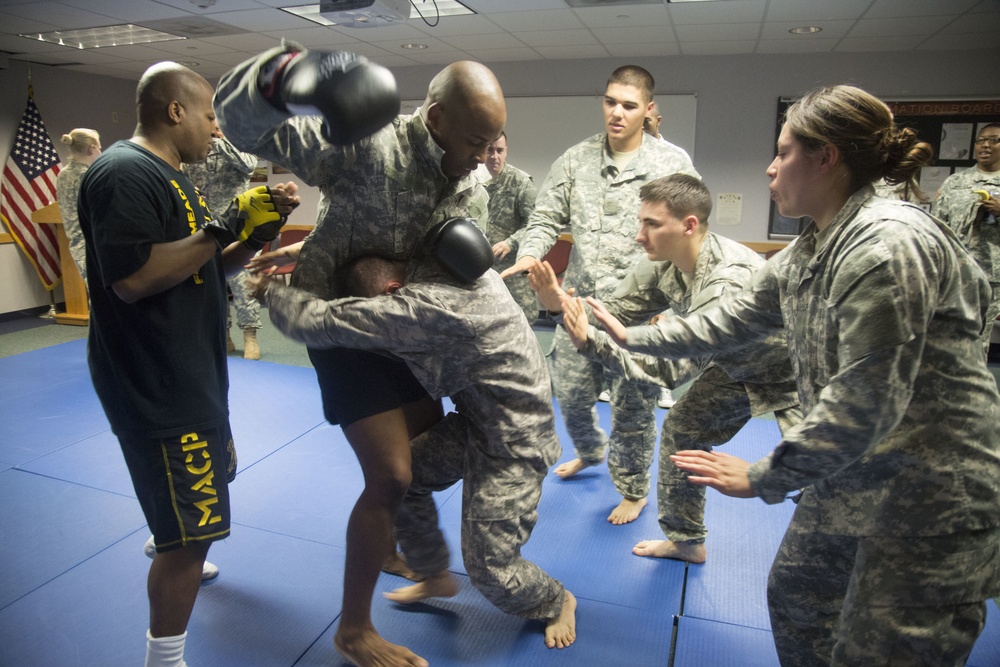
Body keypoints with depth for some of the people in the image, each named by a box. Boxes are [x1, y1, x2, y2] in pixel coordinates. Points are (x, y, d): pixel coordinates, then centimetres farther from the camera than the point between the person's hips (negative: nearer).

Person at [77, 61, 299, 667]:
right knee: (193, 531, -6)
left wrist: (255, 233, 0)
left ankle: (174, 559, 59)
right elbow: (132, 279, -28)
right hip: (156, 386, -11)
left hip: (193, 373, 11)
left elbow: (204, 269, 15)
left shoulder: (171, 176, 14)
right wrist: (224, 226, -25)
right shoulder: (124, 173, -18)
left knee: (214, 474, 31)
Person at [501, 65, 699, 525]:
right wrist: (529, 255, -15)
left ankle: (633, 489, 32)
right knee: (570, 391, 16)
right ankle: (590, 452, 49)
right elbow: (546, 217, 6)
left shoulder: (672, 163, -2)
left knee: (632, 406, 7)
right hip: (580, 300, 4)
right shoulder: (576, 159, 6)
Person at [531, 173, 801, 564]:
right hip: (736, 368, 7)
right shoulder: (663, 263, -16)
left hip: (793, 374, -7)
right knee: (680, 430, 9)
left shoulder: (729, 281, -41)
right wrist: (563, 304, -32)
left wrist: (588, 341, -50)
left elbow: (673, 367, -43)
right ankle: (685, 540, 27)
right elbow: (615, 312, -13)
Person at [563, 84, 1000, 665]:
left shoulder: (889, 244, -25)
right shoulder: (805, 255, 4)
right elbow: (727, 324, 14)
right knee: (795, 598, 24)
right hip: (849, 476, 9)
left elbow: (864, 404, -28)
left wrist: (764, 478, -19)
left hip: (932, 499, -9)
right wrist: (630, 337, 18)